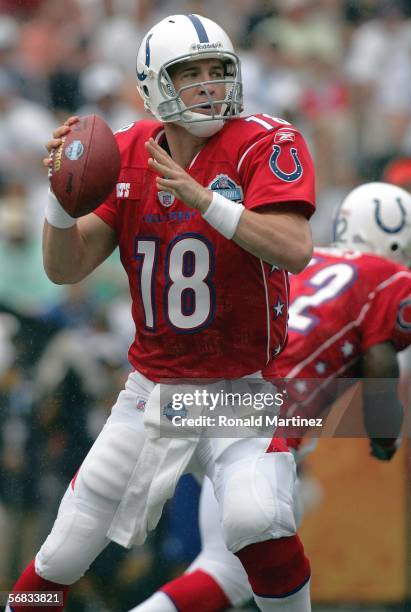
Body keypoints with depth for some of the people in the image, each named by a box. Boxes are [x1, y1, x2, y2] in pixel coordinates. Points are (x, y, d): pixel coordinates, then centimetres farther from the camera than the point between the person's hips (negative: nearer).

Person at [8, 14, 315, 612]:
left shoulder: (265, 145, -13)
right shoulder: (127, 155, 0)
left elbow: (295, 251, -28)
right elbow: (65, 268, -3)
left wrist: (199, 196, -36)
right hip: (154, 391, 4)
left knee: (257, 519, -30)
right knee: (66, 550, 5)